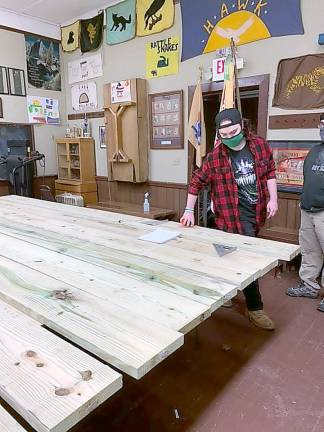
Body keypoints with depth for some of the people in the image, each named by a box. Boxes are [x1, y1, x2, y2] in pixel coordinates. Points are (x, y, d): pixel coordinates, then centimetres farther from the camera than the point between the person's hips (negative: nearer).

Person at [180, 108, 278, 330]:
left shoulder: (260, 145, -1)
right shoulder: (215, 156, -10)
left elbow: (270, 172, 9)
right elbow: (197, 182, -2)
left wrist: (273, 199, -2)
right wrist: (189, 210, -4)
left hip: (256, 210, 5)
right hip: (235, 214, -5)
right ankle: (255, 308, 11)